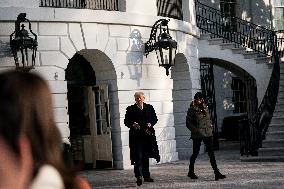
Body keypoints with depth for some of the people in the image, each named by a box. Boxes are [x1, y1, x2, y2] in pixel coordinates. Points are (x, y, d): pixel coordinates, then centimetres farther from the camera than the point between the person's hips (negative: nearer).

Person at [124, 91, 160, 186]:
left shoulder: (149, 107, 11)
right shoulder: (130, 109, 3)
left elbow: (155, 118, 13)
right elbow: (126, 121, 2)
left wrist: (151, 124, -7)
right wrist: (133, 124, -17)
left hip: (148, 136, 4)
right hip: (136, 136, -4)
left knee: (146, 157, 12)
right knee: (138, 157, -12)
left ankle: (146, 176, 22)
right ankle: (139, 177, -17)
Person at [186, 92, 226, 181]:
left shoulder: (205, 107, 11)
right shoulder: (192, 109, -5)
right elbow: (188, 123, -6)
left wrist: (210, 128, 8)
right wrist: (196, 130, -16)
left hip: (208, 133, 4)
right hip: (197, 135, -4)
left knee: (211, 152, -2)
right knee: (195, 153, 6)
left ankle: (217, 172, -7)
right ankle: (191, 172, 23)